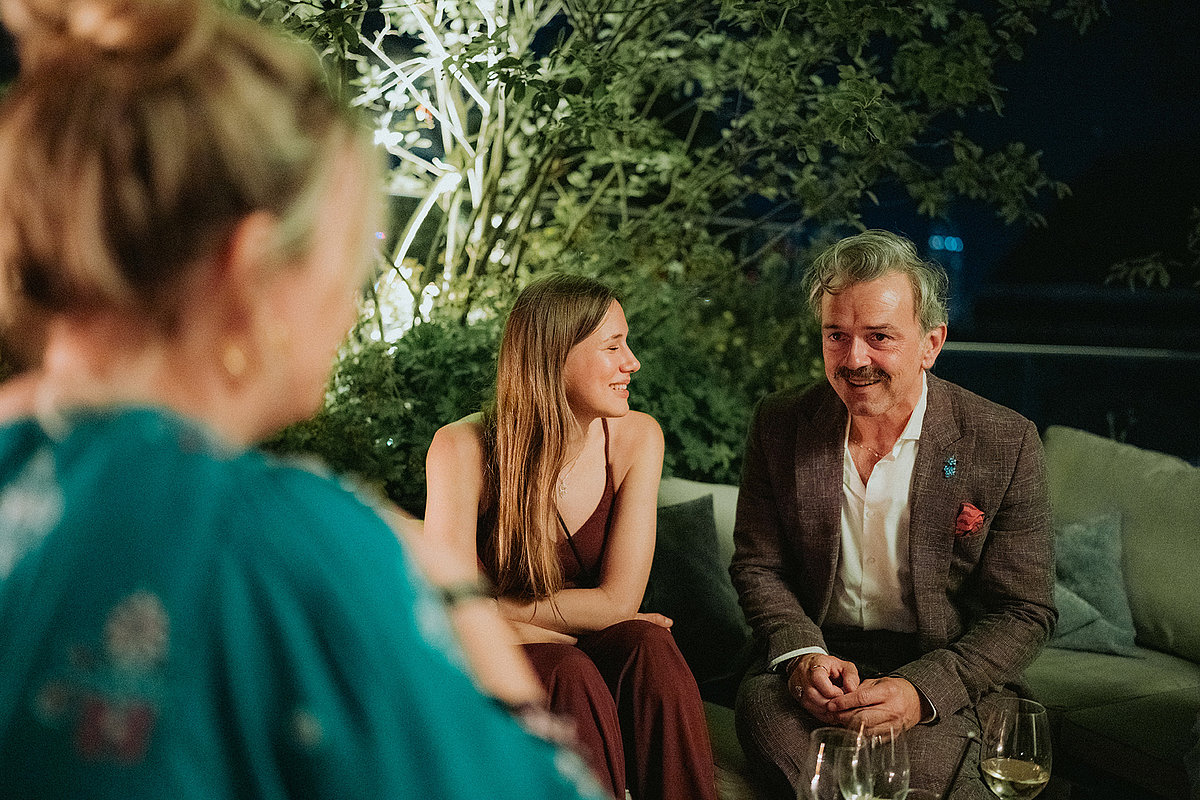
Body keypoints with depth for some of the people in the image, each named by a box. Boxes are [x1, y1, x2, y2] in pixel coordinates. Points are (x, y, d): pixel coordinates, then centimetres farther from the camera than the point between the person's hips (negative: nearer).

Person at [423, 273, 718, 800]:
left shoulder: (636, 437, -8)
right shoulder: (463, 449, -17)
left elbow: (618, 601, -11)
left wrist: (498, 607, -14)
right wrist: (581, 622, -15)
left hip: (590, 657, 3)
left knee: (647, 645, -29)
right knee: (573, 674, -33)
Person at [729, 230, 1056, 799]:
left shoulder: (1007, 445, -7)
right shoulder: (779, 426, 1)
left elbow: (1024, 613, -6)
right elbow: (757, 566, 7)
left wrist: (920, 689, -22)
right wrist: (802, 652, -14)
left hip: (946, 673, -2)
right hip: (817, 652, 3)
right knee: (763, 705, -31)